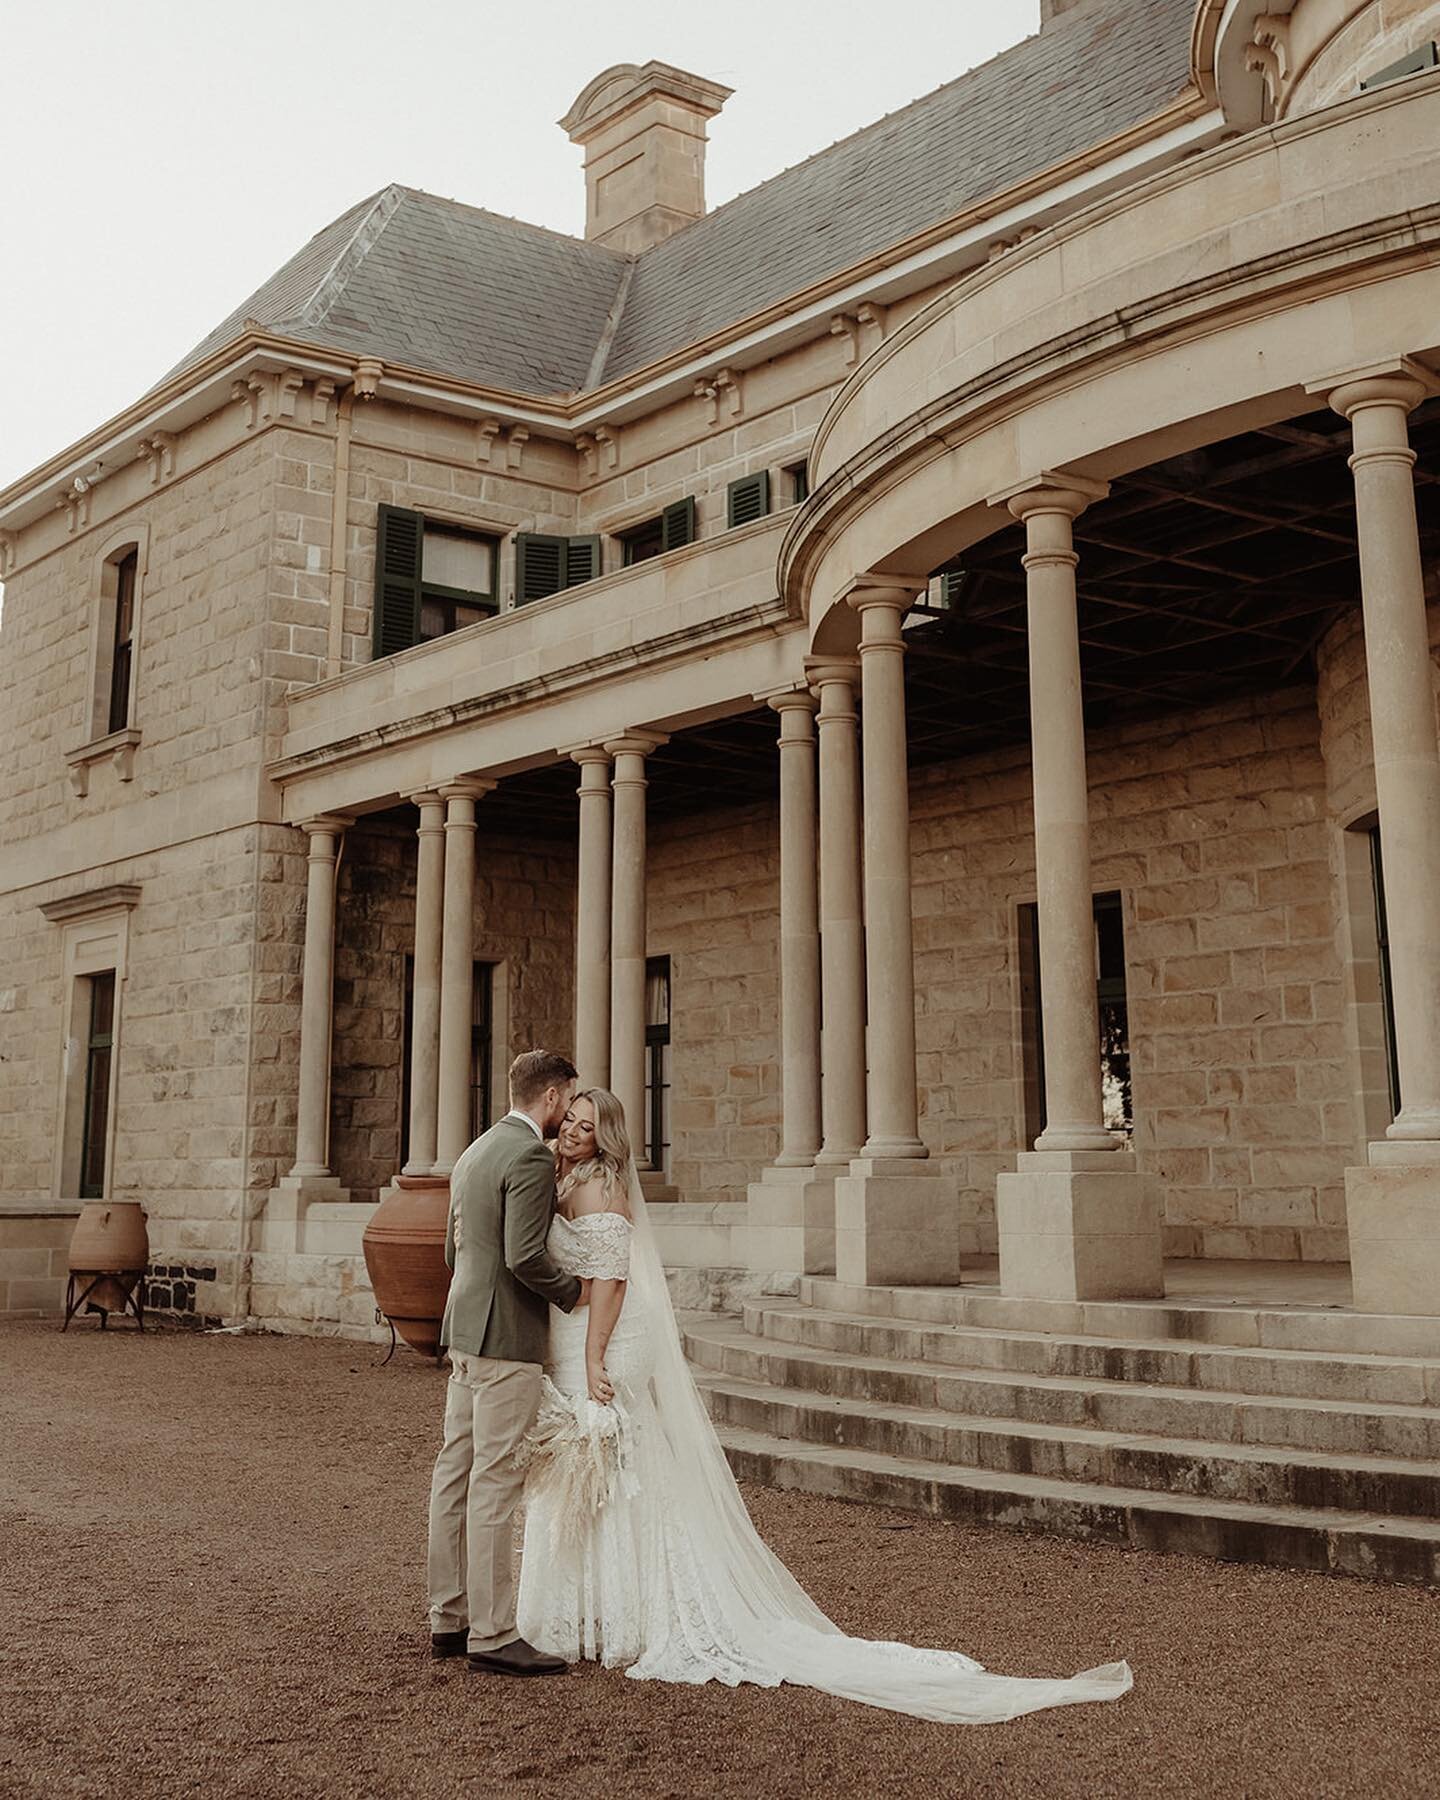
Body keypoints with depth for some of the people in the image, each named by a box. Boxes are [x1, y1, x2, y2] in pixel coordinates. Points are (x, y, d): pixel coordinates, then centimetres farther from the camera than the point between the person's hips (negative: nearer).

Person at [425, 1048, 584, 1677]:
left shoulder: (473, 1153, 15)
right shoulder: (531, 1158, -14)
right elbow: (524, 1255, -22)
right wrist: (573, 1292, -7)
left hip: (465, 1329, 10)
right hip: (507, 1338, -10)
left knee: (456, 1472, 12)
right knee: (495, 1482, -6)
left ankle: (449, 1618, 20)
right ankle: (491, 1634, -1)